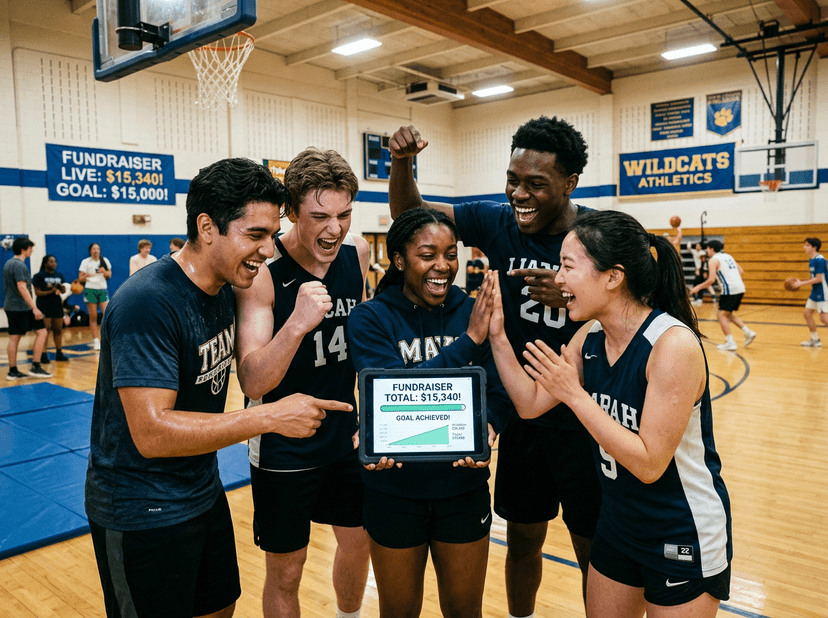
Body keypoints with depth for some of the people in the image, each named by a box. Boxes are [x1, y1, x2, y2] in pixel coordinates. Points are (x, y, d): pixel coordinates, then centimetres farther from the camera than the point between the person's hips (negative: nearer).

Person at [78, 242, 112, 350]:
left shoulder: (105, 260, 6)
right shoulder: (85, 262, 0)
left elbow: (109, 275, 13)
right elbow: (80, 278, 0)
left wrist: (105, 272, -9)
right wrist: (87, 275, -21)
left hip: (103, 290, 2)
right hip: (90, 290, -2)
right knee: (93, 317, 1)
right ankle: (96, 340, 6)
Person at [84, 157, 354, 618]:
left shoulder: (224, 290, 0)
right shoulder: (148, 303, -27)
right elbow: (151, 432, -31)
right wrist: (271, 417, -30)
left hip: (204, 492, 8)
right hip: (143, 516, -8)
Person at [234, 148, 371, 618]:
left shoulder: (357, 251, -6)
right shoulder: (262, 273, -22)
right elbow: (253, 384, -26)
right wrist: (297, 324, -41)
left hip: (348, 435, 5)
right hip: (284, 449, -5)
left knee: (358, 542, 22)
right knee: (285, 571, 9)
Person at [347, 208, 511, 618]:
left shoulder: (473, 314, -3)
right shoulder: (370, 318, -10)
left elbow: (499, 391, -5)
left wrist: (486, 427, -28)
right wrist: (468, 342, -24)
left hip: (463, 486, 2)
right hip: (395, 488, -1)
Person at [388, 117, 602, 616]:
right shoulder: (498, 223, -4)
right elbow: (408, 213, 2)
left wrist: (574, 299, -31)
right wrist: (402, 161, -18)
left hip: (585, 424, -3)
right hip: (522, 418, 3)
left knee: (595, 555, 12)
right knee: (522, 541, 19)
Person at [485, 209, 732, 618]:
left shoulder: (674, 344, -27)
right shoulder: (590, 338, -5)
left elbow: (649, 463, -27)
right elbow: (530, 403, -2)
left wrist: (574, 394, -28)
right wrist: (496, 336, -10)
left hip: (684, 539, -7)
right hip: (618, 523, 7)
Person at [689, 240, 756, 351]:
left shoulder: (713, 260, -6)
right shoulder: (728, 256, 18)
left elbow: (711, 280, -14)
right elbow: (740, 271, 18)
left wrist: (698, 288, -4)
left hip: (729, 290, -8)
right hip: (740, 288, 8)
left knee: (722, 315, 0)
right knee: (729, 313, 23)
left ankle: (730, 343, -5)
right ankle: (748, 333, 16)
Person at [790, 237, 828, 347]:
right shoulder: (811, 260, 11)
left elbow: (818, 279, -22)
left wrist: (801, 283, -17)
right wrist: (800, 282, 7)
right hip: (815, 293, 10)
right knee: (807, 313, 10)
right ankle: (815, 340, 18)